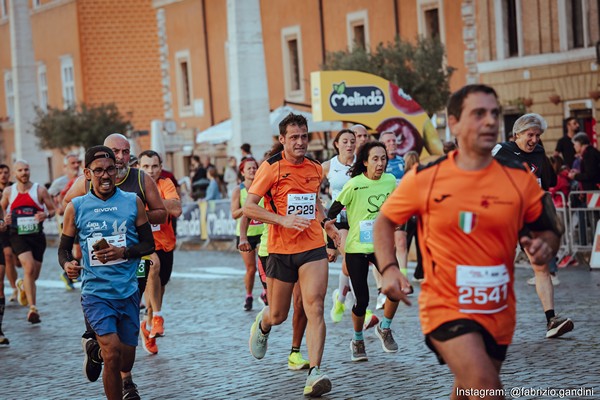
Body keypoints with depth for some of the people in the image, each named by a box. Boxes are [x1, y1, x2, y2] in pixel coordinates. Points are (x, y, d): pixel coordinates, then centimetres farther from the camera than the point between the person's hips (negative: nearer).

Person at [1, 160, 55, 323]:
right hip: (18, 235, -2)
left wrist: (46, 214, -18)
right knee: (29, 267, -24)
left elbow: (52, 209, 5)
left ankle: (23, 285, 48)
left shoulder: (40, 189, -1)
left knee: (34, 275, 9)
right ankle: (32, 308, -21)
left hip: (37, 235, 2)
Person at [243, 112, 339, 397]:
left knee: (314, 308, -14)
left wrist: (326, 223, 9)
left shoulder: (316, 168, 9)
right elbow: (248, 207, -10)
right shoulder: (271, 168, -6)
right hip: (280, 250, -2)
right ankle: (262, 324, 48)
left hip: (313, 248, 2)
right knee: (278, 316, 11)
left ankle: (314, 373, -17)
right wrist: (283, 219, -21)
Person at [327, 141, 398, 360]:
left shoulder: (390, 181, 0)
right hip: (356, 248, -3)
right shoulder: (354, 184, -14)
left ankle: (385, 328, 6)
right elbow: (332, 213, -8)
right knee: (362, 300, -1)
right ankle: (357, 340, 26)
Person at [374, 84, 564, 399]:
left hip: (499, 312, 4)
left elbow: (548, 229, 9)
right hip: (445, 307, -4)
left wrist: (545, 245, -15)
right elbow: (384, 221, 5)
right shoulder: (424, 178, -8)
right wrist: (388, 269, -11)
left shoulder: (519, 178, -3)